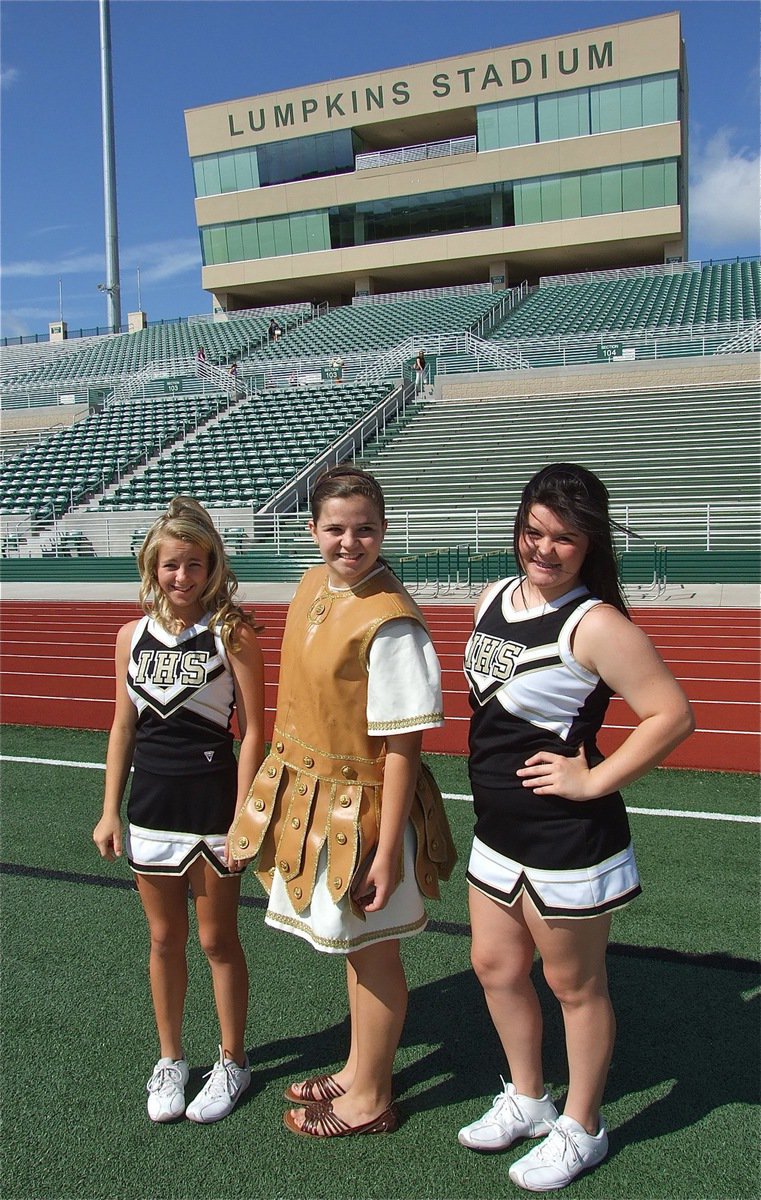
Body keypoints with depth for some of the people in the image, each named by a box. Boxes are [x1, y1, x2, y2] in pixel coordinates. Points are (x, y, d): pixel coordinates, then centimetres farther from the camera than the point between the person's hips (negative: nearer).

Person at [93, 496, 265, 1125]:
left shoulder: (232, 634, -11)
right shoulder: (133, 636, 3)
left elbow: (252, 732, -10)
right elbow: (123, 726, 9)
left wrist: (242, 818, -12)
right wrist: (111, 811, 9)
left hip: (213, 807, -4)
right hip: (151, 807, 4)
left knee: (218, 939, 11)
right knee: (165, 939, 17)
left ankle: (233, 1063, 31)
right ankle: (170, 1060, 36)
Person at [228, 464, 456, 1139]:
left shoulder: (389, 621, -26)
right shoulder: (313, 585, 0)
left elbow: (402, 747, -23)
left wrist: (386, 852, -21)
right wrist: (287, 791, 18)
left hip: (358, 809, -8)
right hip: (308, 793, 8)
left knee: (372, 950, 12)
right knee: (350, 944, 24)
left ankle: (370, 1101, 35)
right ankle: (358, 1071, 46)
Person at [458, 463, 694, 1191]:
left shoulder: (594, 624, -21)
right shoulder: (494, 599, 3)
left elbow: (671, 714, -23)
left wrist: (593, 781, -20)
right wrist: (488, 773, 12)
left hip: (566, 841, -8)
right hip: (498, 830, 8)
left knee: (574, 986, 12)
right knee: (495, 967, 21)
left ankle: (580, 1131, 35)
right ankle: (527, 1100, 44)